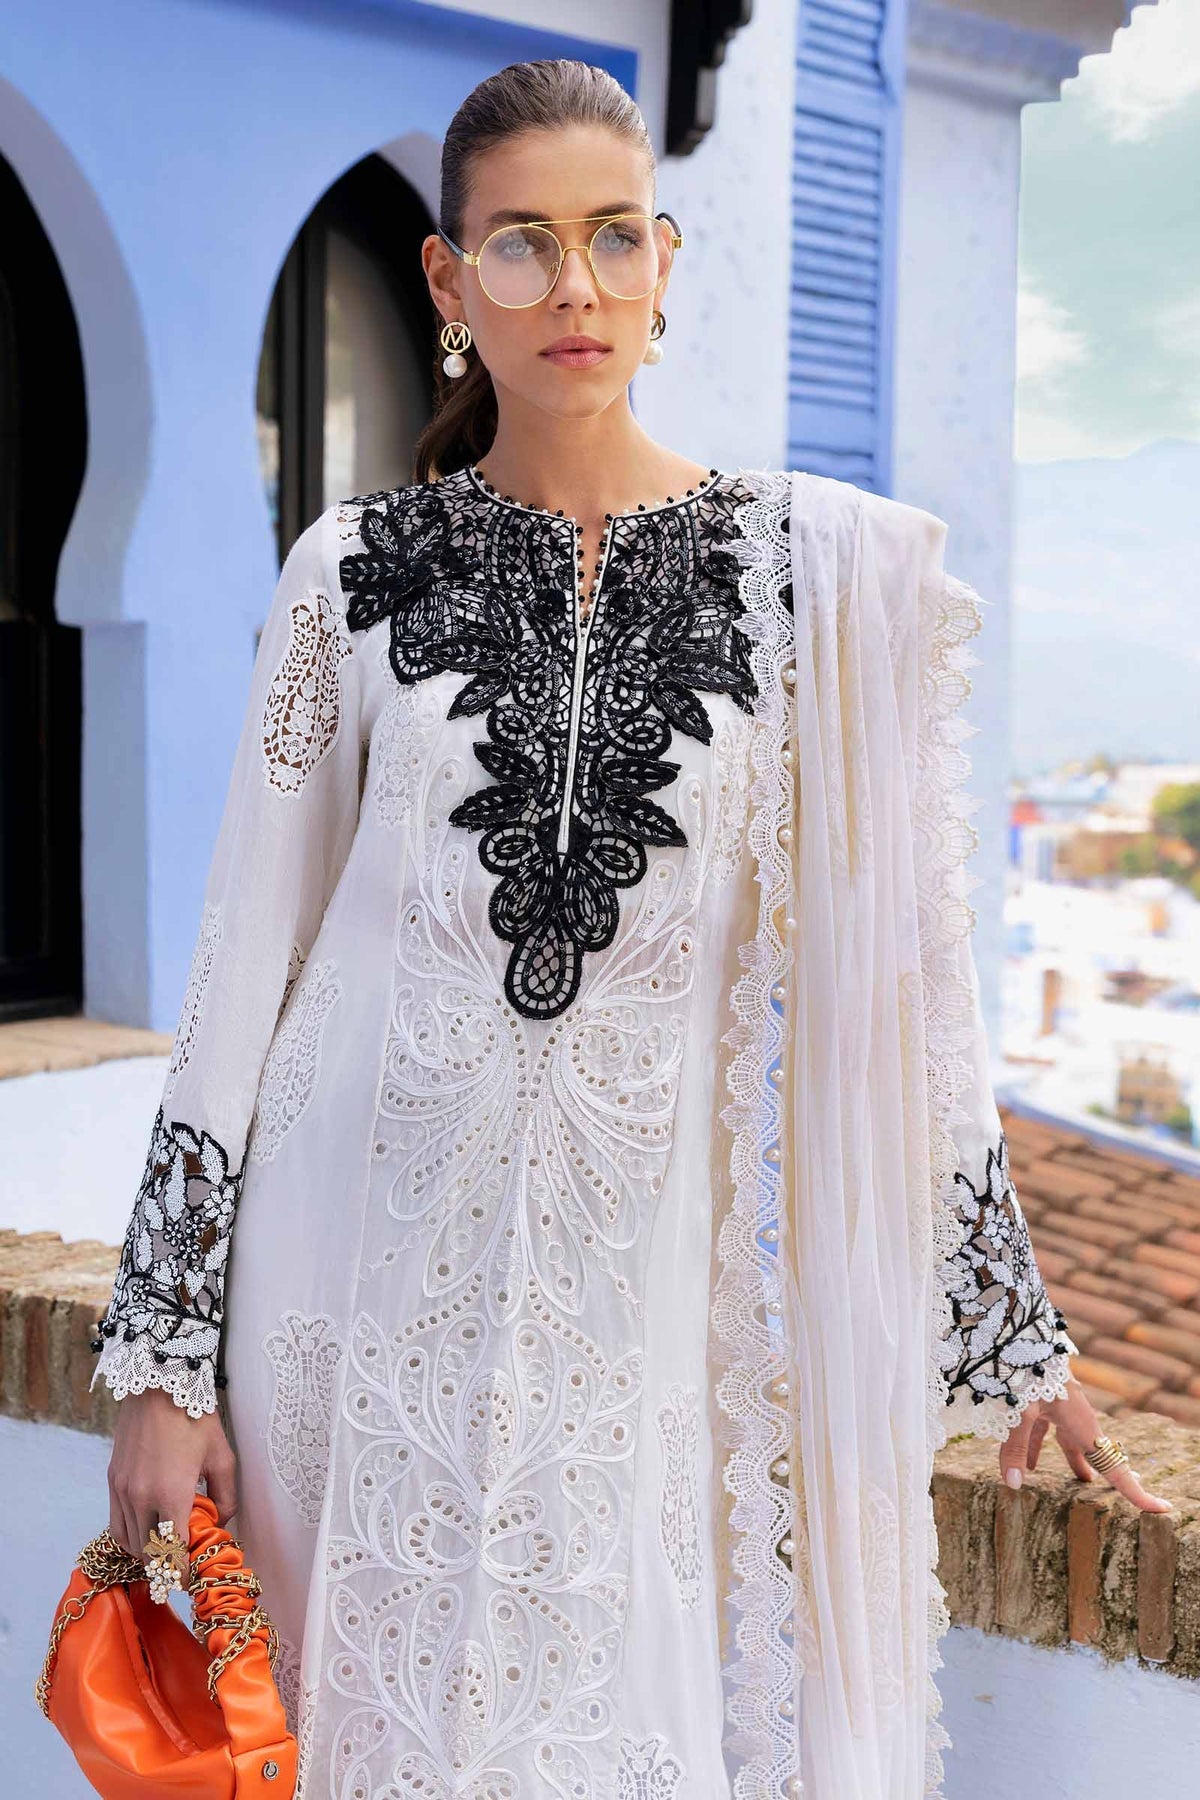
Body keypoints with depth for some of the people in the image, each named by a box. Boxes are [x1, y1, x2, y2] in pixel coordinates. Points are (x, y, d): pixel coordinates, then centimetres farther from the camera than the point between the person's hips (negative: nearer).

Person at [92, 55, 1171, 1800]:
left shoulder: (822, 561, -1)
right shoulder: (357, 567, 0)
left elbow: (904, 963, 2)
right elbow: (245, 961, 1)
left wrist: (1009, 1326, 5)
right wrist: (164, 1353, 0)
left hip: (663, 1286, 0)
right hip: (374, 1279, 1)